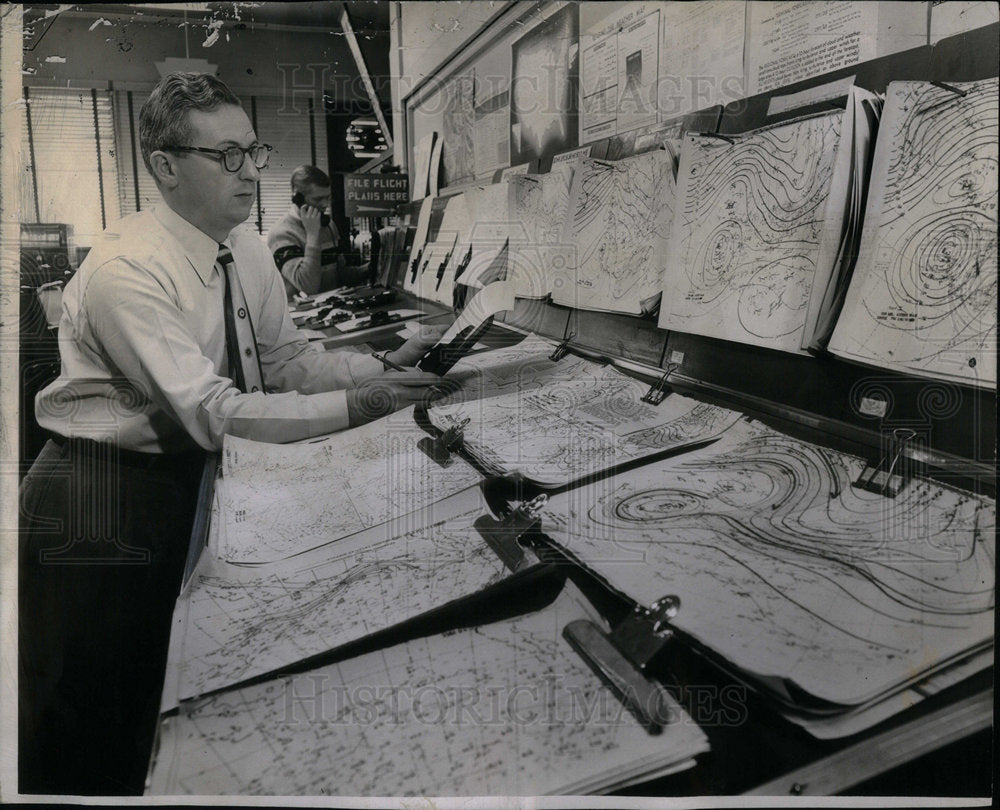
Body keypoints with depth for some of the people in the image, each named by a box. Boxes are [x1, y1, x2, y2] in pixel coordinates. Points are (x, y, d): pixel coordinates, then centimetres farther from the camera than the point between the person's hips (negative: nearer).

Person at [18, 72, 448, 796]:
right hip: (101, 496, -7)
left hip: (185, 479, 7)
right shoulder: (126, 269, -25)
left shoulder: (247, 251, 0)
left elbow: (288, 360, 4)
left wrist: (382, 367, -12)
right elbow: (211, 412, -30)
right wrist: (354, 405, -33)